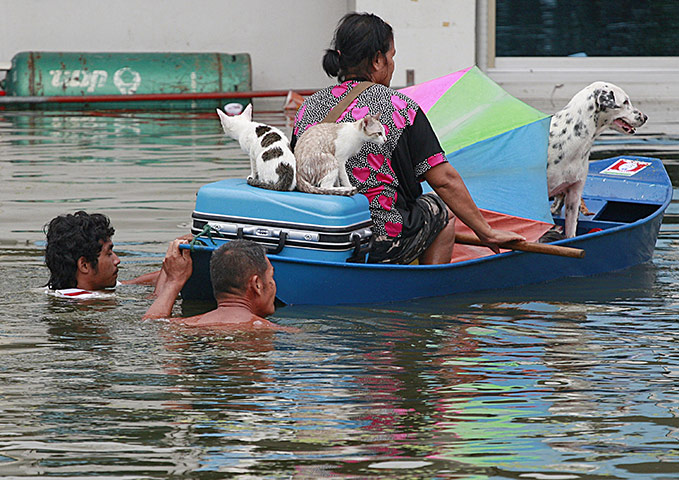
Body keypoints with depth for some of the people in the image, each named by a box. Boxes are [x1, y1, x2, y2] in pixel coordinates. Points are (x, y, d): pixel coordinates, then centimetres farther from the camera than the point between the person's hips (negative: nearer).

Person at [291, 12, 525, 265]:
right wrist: (486, 232, -1)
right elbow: (444, 180, -9)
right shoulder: (399, 108, -9)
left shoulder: (308, 109, 4)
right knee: (442, 210, 23)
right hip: (383, 248, -5)